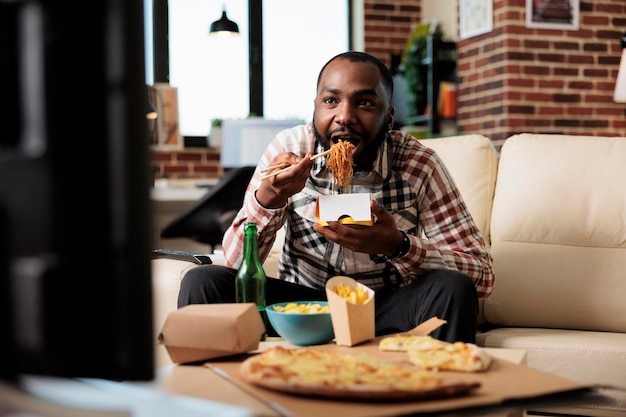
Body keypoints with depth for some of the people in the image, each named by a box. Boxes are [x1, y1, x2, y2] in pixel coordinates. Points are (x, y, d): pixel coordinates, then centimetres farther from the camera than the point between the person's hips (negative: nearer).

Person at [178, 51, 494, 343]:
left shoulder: (418, 166, -13)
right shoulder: (288, 149, -10)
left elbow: (481, 274, -15)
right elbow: (236, 263, -10)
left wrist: (398, 246, -33)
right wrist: (267, 198, -31)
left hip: (385, 308, 0)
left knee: (452, 290, -29)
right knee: (202, 282, -21)